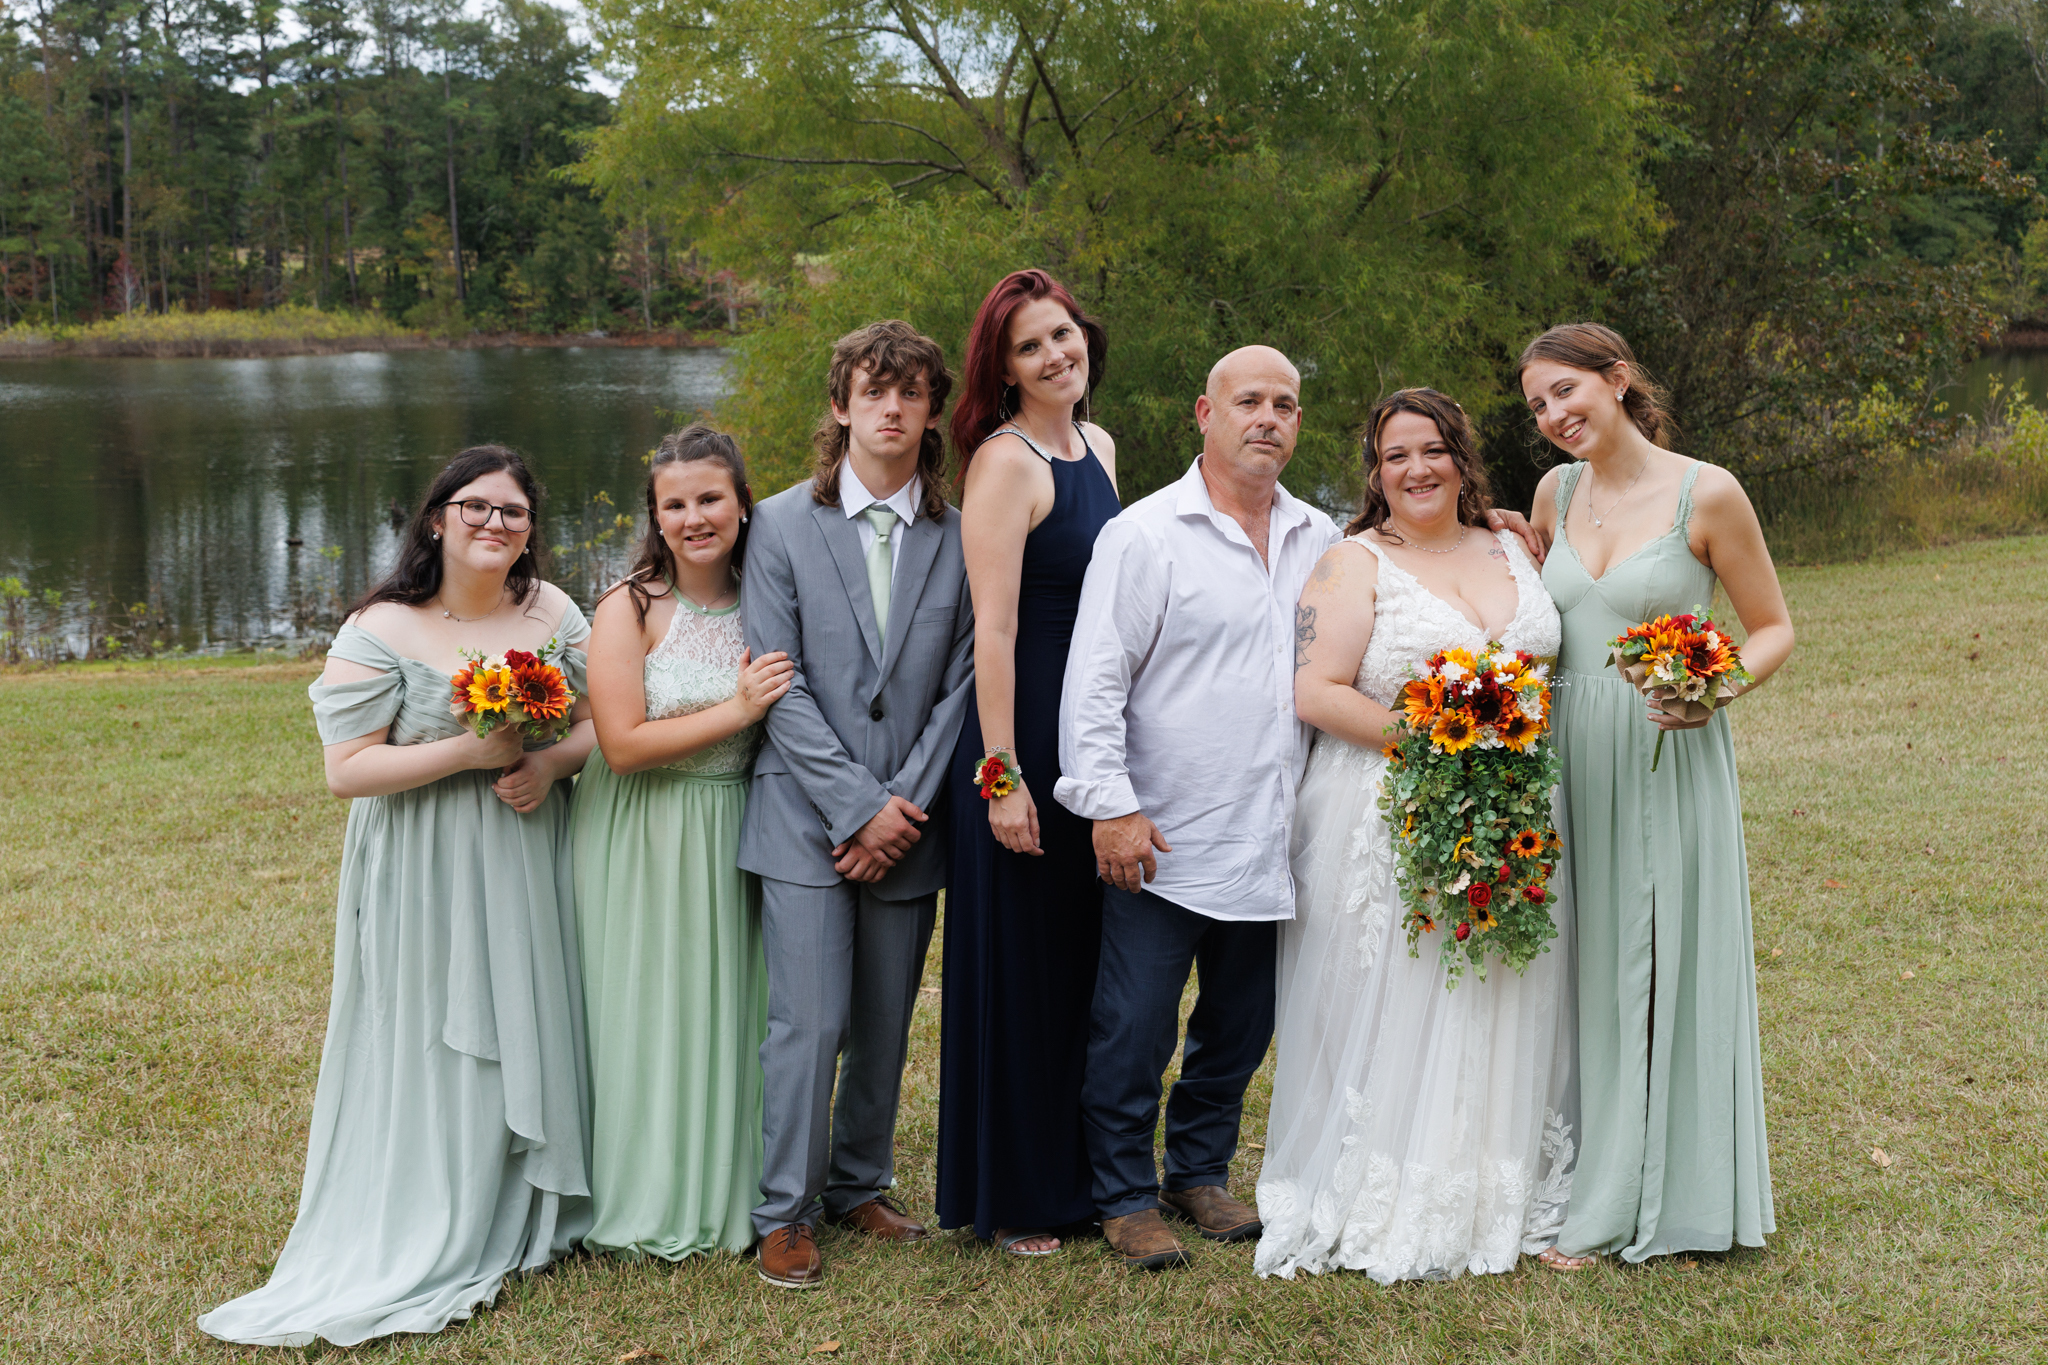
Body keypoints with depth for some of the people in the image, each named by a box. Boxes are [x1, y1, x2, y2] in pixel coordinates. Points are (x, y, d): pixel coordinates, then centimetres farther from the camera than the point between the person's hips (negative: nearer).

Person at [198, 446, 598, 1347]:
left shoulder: (552, 612, 3)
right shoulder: (382, 630, -10)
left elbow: (601, 720, 8)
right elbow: (347, 770, -14)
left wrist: (550, 763, -13)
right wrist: (469, 750, -21)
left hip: (530, 862, 4)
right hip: (427, 875, -4)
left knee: (530, 1027, 12)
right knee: (435, 1044, 2)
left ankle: (526, 1216, 29)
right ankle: (427, 1245, 15)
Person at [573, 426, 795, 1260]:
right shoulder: (628, 610, -11)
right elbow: (624, 744, -18)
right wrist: (737, 710, -18)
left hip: (734, 841, 4)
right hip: (645, 843, -4)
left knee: (729, 1014, 11)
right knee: (648, 1017, 3)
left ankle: (728, 1191, 25)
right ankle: (649, 1204, 16)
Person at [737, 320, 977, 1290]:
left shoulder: (961, 538, 4)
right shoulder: (781, 525, -1)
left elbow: (959, 686, 3)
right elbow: (778, 686, -6)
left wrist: (907, 808, -7)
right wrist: (858, 807, -12)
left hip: (908, 827, 2)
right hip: (808, 822, -2)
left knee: (885, 1024, 10)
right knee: (809, 1021, -5)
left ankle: (859, 1184, 29)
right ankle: (785, 1212, 9)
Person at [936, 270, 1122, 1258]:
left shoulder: (1098, 449, 11)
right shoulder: (1006, 461, -14)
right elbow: (994, 628, -19)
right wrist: (1001, 776, -21)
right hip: (1025, 730, -8)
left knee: (1084, 959, 16)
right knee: (1017, 964, 3)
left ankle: (1073, 1175, 30)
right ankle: (1009, 1197, 17)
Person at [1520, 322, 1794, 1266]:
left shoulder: (1706, 495, -7)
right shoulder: (1555, 492, 8)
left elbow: (1774, 628, 0)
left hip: (1670, 762, -5)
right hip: (1571, 759, 5)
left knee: (1665, 967, 0)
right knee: (1583, 970, 7)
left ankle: (1669, 1193, 11)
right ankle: (1587, 1192, 17)